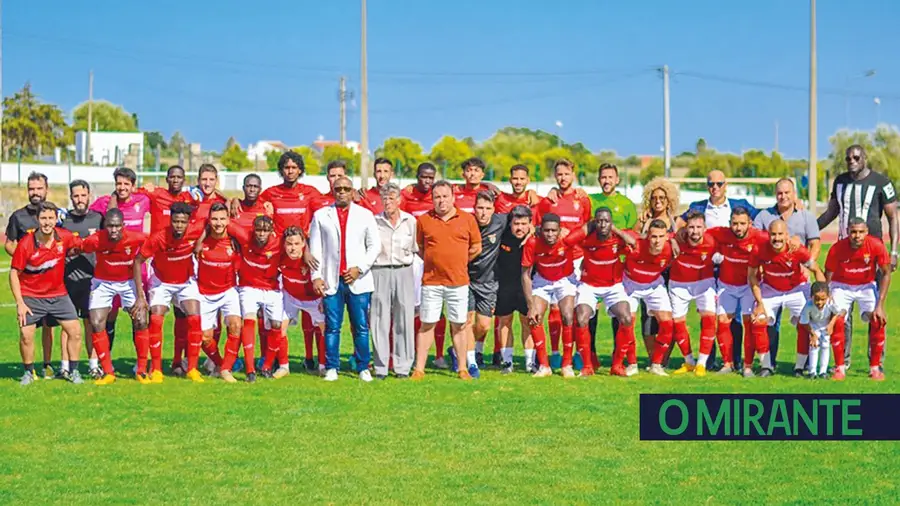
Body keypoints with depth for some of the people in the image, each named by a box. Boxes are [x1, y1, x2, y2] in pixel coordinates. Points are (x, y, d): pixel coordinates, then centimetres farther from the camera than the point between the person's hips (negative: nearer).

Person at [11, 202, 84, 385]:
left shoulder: (64, 237, -11)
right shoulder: (25, 244, -19)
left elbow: (81, 245, 14)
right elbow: (14, 273, -11)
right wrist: (20, 303, -14)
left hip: (58, 294, 3)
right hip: (31, 296, -3)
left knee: (75, 331, -3)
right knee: (26, 335, -9)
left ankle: (74, 371, 13)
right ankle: (29, 372, 13)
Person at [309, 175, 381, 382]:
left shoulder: (365, 215, 10)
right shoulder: (321, 215, 10)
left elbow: (375, 245, 6)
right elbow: (315, 248, 8)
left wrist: (360, 268, -6)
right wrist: (316, 276, -1)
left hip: (358, 280, 0)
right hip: (331, 280, 0)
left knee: (361, 327, 0)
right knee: (332, 326, -1)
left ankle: (363, 368, 7)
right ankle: (331, 368, 6)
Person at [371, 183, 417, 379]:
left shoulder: (410, 221, 4)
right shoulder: (374, 221, 2)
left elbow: (416, 248, 12)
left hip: (403, 272, 1)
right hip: (380, 272, -1)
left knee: (404, 318, 1)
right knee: (380, 320, 0)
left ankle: (403, 366, 8)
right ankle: (381, 367, 5)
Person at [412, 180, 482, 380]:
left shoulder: (467, 219, 3)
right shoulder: (423, 220, 3)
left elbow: (476, 247, 11)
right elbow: (419, 248, 13)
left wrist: (457, 263, 12)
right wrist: (434, 262, 8)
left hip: (458, 282, 0)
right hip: (431, 281, 0)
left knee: (459, 326, 6)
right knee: (426, 324, 2)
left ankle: (463, 368, 14)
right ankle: (419, 369, 7)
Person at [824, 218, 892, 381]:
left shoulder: (876, 245, -24)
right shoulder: (837, 248, -24)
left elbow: (886, 274, -13)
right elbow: (827, 277, -12)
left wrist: (880, 305, -17)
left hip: (867, 286, 1)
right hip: (842, 286, -1)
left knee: (878, 321, -19)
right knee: (837, 320, -23)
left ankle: (875, 368, -1)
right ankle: (840, 367, -7)